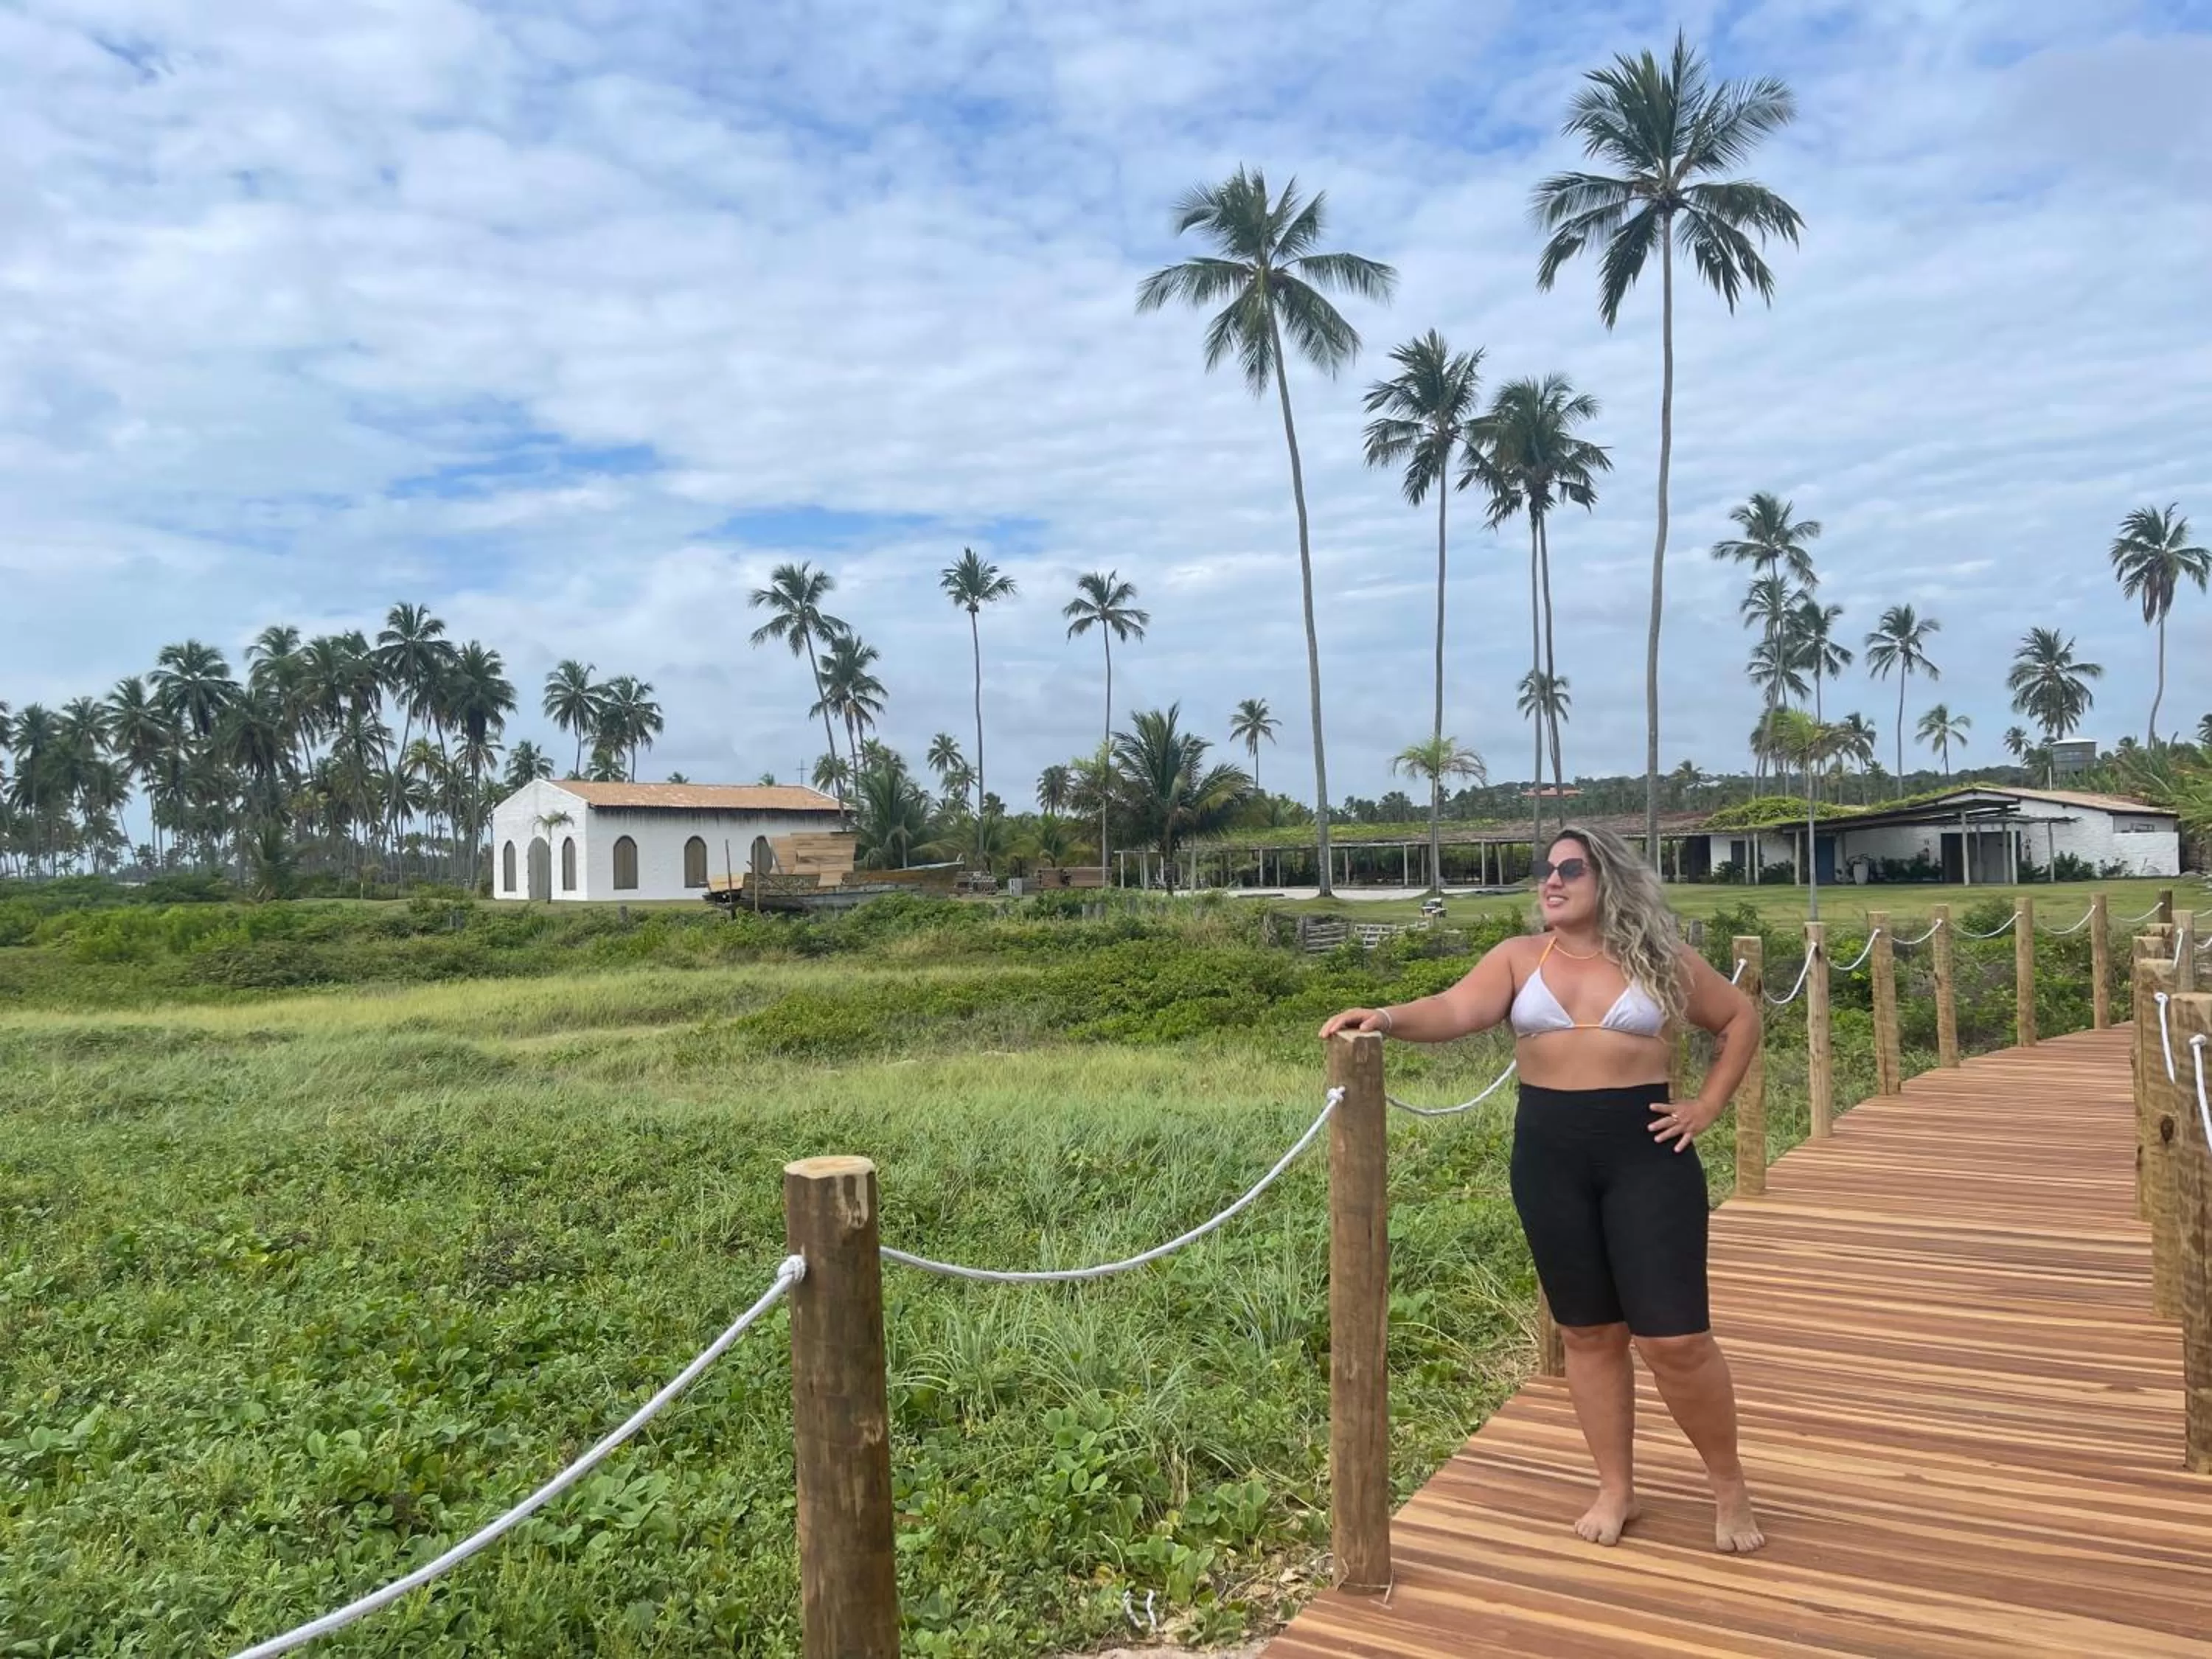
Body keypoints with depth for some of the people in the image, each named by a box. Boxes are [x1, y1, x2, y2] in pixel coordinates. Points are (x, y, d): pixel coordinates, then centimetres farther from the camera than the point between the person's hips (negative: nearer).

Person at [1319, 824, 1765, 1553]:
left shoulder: (1662, 959, 3)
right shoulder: (1520, 958, 3)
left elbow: (1741, 1018, 15)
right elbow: (1458, 1009, -14)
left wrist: (1708, 1106, 5)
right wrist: (1391, 1019, -33)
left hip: (1647, 1152, -1)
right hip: (1549, 1157, 2)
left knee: (1674, 1336, -2)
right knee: (1587, 1331, 11)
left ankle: (1728, 1484, 22)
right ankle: (1615, 1491, 28)